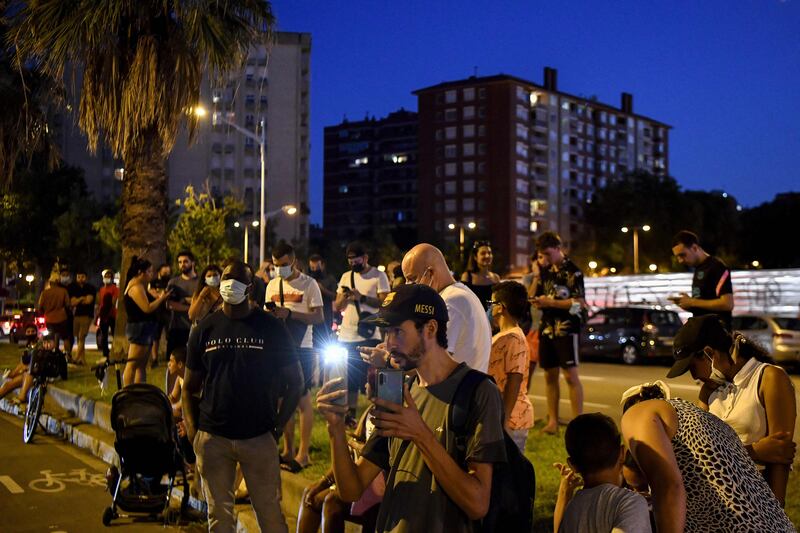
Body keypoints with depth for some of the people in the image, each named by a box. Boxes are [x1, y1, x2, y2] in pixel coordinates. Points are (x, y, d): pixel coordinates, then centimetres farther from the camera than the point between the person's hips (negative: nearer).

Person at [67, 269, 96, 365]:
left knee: (81, 337, -11)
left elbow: (89, 300, -9)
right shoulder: (73, 288, 12)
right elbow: (72, 302, 3)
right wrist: (82, 299, -9)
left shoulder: (91, 288, 3)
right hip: (76, 315, 5)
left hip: (87, 315, -4)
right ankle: (83, 359, 8)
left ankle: (76, 358, -17)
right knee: (78, 338, 4)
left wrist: (77, 301, 1)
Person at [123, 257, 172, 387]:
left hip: (143, 328, 11)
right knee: (132, 365, -9)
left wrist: (160, 298, 5)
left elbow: (147, 306, 15)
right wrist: (162, 298, -11)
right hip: (139, 328, -11)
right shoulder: (136, 287, -15)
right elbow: (147, 308, -21)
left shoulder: (139, 286, 17)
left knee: (141, 365, 13)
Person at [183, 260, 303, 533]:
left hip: (259, 437, -2)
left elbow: (295, 382, 3)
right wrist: (192, 433, 0)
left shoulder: (272, 328, 0)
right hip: (212, 438, 2)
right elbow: (190, 387, 10)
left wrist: (277, 426, -5)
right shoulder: (204, 329, 6)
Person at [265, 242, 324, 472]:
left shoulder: (309, 284, -5)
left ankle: (303, 453, 6)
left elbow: (318, 317, -11)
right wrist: (270, 314, -7)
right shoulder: (272, 285, 12)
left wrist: (289, 313, -21)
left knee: (303, 399, -1)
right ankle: (288, 450, 19)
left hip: (301, 349, -5)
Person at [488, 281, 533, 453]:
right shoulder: (502, 337, 14)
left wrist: (503, 419, -22)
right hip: (500, 416, 10)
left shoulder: (513, 339, -17)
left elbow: (514, 381, -21)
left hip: (510, 419, -10)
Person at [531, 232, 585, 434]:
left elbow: (580, 303, -14)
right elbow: (537, 297, 22)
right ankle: (552, 422, 14)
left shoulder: (571, 271, -8)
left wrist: (551, 302, -17)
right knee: (549, 375, 8)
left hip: (566, 328, -7)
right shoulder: (546, 271, 13)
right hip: (547, 328, 7)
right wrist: (538, 302, -2)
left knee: (570, 375, -8)